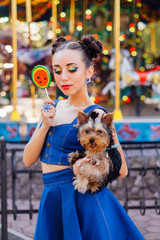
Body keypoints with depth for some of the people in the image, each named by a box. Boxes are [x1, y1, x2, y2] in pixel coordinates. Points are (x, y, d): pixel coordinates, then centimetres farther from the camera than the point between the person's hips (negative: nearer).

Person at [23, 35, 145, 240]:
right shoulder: (52, 108, 8)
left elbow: (121, 169, -3)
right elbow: (28, 160, 4)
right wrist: (45, 125, -9)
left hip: (83, 200, -5)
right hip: (51, 201, 5)